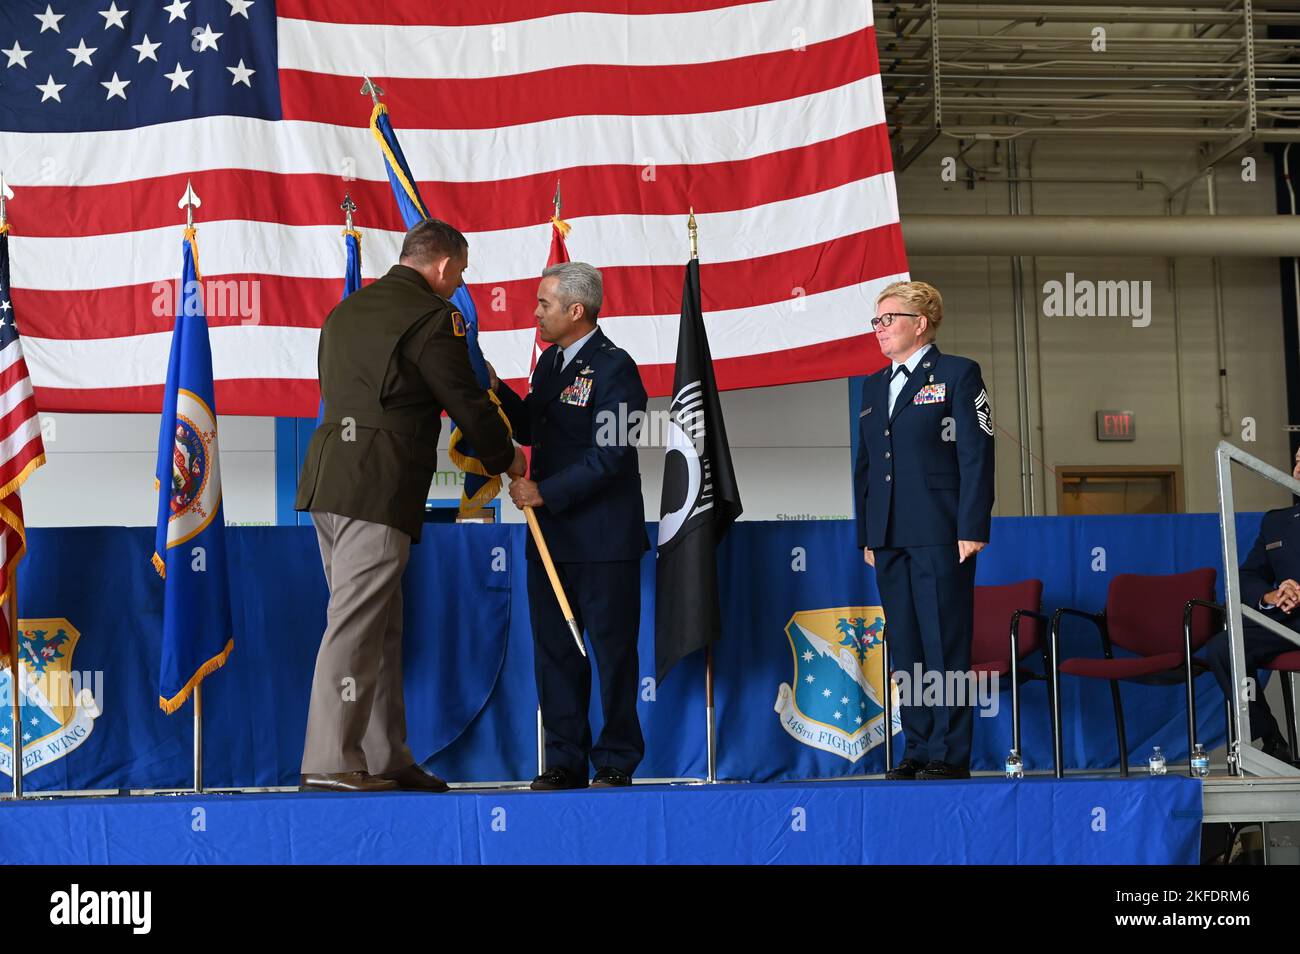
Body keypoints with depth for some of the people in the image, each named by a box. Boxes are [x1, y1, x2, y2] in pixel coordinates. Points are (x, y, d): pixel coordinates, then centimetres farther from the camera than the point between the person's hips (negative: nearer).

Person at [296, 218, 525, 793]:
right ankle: (329, 760, -7)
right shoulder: (432, 317, -7)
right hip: (379, 487, -9)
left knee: (380, 626, 13)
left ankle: (383, 757, 16)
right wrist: (506, 458, 12)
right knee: (356, 625, -8)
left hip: (330, 479, 9)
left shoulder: (347, 309, 20)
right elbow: (466, 400, -5)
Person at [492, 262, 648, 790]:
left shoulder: (613, 368, -13)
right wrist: (496, 390, 7)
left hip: (603, 538, -8)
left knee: (612, 651, 1)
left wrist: (546, 492, -19)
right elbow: (531, 429, 22)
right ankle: (565, 761, 16)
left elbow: (610, 456, -19)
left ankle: (616, 761, 9)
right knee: (554, 651, 9)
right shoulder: (550, 361, 14)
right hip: (551, 534, 8)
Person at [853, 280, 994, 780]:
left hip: (940, 534, -6)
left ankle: (950, 754, -1)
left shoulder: (957, 374, 0)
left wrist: (972, 529, -13)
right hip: (889, 539, 6)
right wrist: (866, 534, 13)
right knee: (906, 647, 7)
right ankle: (918, 749, 12)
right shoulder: (874, 385, 19)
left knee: (946, 645, -5)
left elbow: (976, 455, -6)